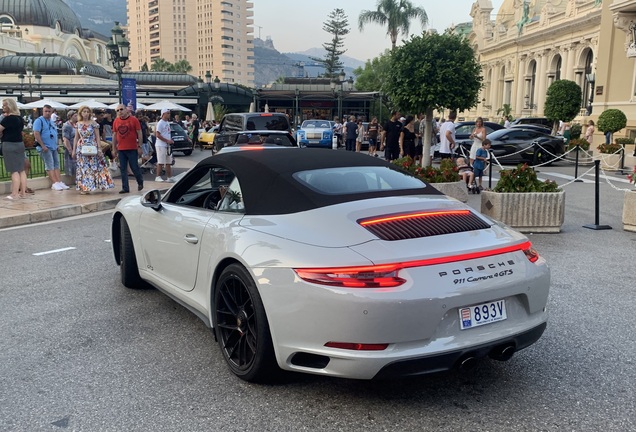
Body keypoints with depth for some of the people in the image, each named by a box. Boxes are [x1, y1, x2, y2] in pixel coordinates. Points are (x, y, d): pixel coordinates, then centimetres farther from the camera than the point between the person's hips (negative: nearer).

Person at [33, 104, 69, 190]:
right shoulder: (39, 121, -6)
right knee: (50, 165, -9)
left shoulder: (51, 121, 19)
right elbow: (36, 134, -15)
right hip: (45, 147, -8)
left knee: (56, 164, 4)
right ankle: (54, 183, -11)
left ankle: (59, 182, 3)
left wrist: (56, 145, 16)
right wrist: (43, 146, -19)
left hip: (54, 147, 8)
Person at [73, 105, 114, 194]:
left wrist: (99, 148, -9)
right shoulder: (78, 124, 7)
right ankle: (84, 187, 7)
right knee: (82, 167, 3)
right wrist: (74, 150, 8)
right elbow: (76, 138, 11)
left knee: (93, 166, -2)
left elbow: (97, 137, -2)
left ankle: (90, 186, 6)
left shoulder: (93, 123, -2)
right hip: (81, 148, 2)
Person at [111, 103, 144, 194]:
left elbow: (139, 134, -3)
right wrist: (114, 149, 11)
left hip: (132, 149, -4)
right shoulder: (116, 121, 9)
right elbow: (114, 135, 14)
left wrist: (140, 146, -7)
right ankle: (125, 188, 10)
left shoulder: (133, 119, -3)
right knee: (123, 169, 4)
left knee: (134, 167, -1)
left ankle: (140, 182, 26)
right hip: (121, 149, 4)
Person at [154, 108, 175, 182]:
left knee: (168, 162, 11)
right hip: (161, 145, -9)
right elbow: (158, 135, -18)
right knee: (161, 162, -8)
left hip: (167, 145, 9)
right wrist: (167, 140, -18)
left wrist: (170, 140, 7)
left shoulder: (167, 123, 16)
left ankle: (169, 177, 16)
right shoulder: (160, 123, -12)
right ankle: (158, 177, -1)